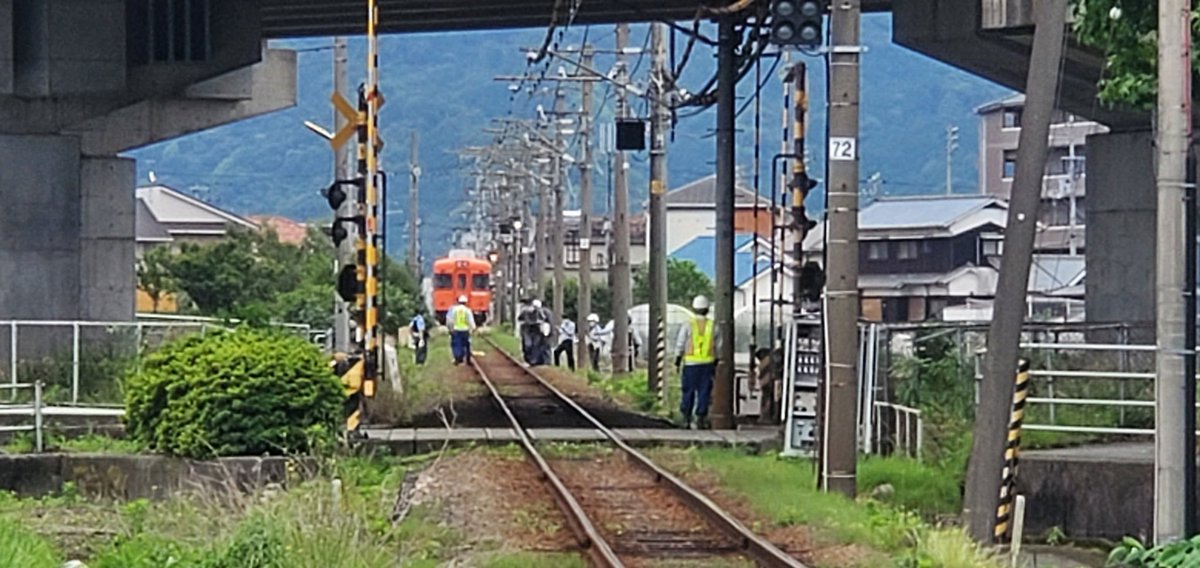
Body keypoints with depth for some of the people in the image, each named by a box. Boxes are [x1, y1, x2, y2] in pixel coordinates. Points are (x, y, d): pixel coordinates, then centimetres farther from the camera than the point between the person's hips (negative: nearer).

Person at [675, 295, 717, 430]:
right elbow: (717, 348, 5)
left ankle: (686, 419, 7)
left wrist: (677, 363, 7)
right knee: (704, 392, 4)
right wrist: (716, 364, 13)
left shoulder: (688, 326, -3)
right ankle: (701, 419, 0)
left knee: (689, 391, 6)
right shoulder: (712, 326, 2)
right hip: (707, 363, 1)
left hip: (690, 363, -1)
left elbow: (680, 346, -1)